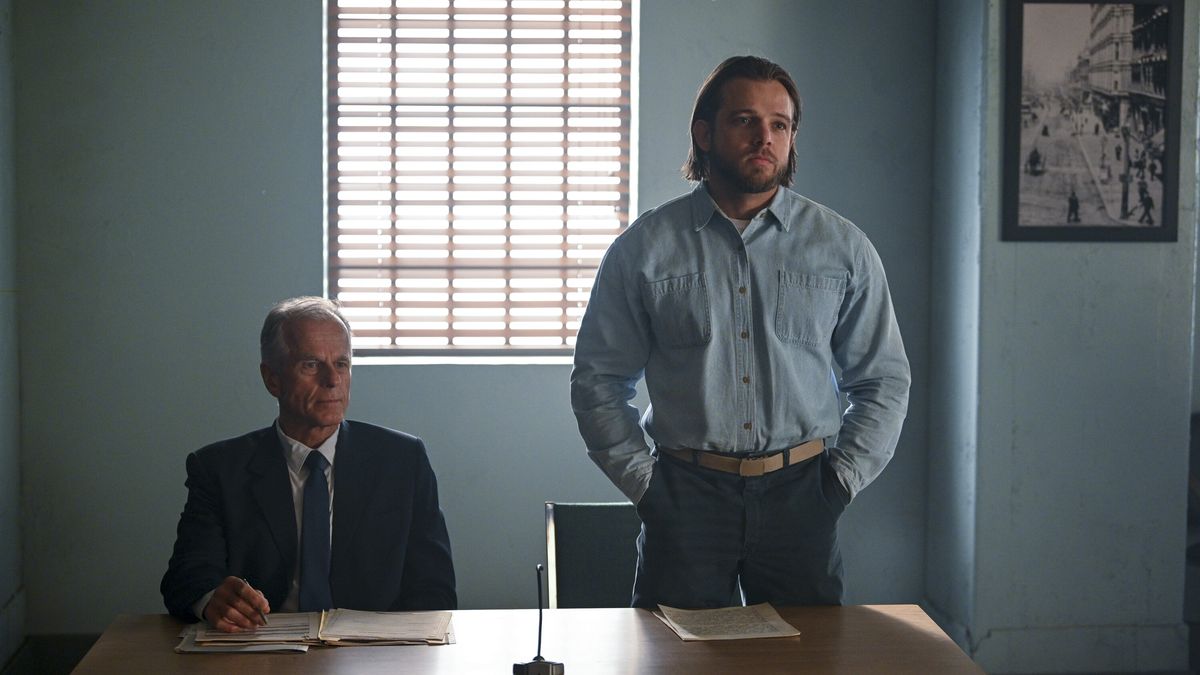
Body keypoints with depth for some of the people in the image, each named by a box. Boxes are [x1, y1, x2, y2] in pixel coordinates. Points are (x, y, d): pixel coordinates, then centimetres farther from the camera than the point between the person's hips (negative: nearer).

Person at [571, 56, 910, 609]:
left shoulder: (843, 247, 6)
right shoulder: (645, 247, 3)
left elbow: (884, 381, 10)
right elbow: (598, 379, 6)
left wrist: (840, 480, 0)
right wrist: (643, 481, -2)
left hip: (800, 499, 1)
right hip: (685, 496, -1)